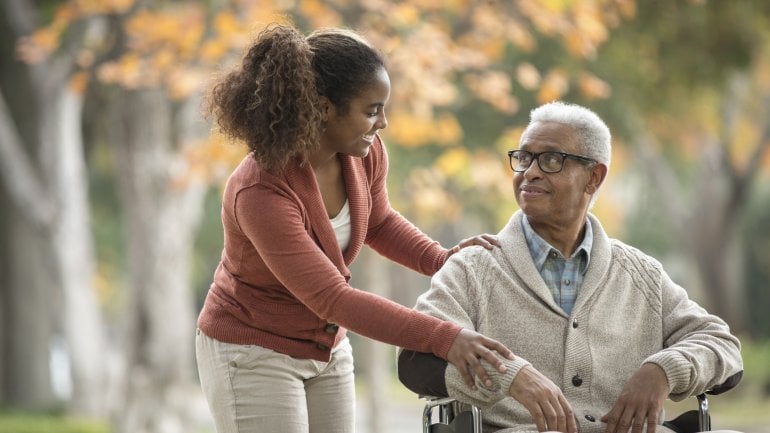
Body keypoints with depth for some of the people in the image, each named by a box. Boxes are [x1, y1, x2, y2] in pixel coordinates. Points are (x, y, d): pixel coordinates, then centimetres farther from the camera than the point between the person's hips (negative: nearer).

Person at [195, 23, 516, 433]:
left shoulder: (364, 153, -11)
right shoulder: (260, 194, -33)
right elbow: (332, 299, -33)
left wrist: (441, 258, -8)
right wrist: (444, 339, -37)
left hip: (326, 349, 7)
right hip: (252, 353, -7)